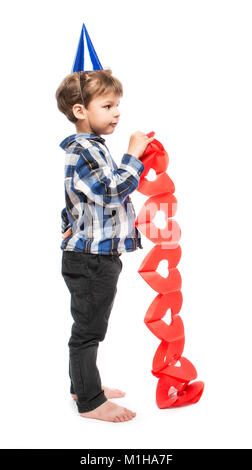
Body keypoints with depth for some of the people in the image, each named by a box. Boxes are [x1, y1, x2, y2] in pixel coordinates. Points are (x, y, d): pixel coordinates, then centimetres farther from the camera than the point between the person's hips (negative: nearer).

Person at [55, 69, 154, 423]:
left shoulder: (90, 146, 18)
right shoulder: (84, 148, -16)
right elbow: (114, 189, -25)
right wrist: (134, 155, -18)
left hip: (97, 254, 11)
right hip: (91, 258, -11)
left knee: (89, 327, 20)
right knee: (88, 329, 0)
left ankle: (84, 386, 35)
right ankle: (90, 402, 12)